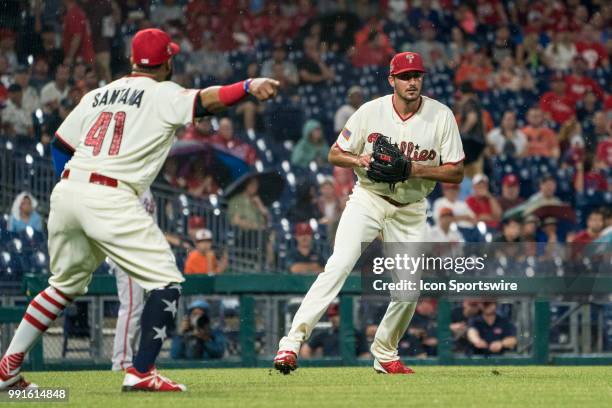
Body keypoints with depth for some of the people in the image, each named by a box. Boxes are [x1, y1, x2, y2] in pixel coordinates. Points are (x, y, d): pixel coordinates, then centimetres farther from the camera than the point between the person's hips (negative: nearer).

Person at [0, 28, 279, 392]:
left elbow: (60, 144, 21)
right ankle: (142, 372, -12)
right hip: (111, 199, -7)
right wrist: (247, 87, -30)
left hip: (66, 190, 7)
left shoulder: (98, 95, 21)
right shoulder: (163, 95, 2)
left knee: (66, 283, 24)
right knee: (166, 281, -1)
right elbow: (203, 101, -17)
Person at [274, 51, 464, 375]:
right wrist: (359, 160, -21)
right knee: (339, 265, -22)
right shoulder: (371, 111, -8)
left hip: (410, 210, 2)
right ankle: (292, 341, -28)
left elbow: (456, 173, -6)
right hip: (368, 199, -2)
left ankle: (385, 354, 23)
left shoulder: (441, 116, -7)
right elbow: (334, 154, 1)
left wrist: (415, 169, -21)